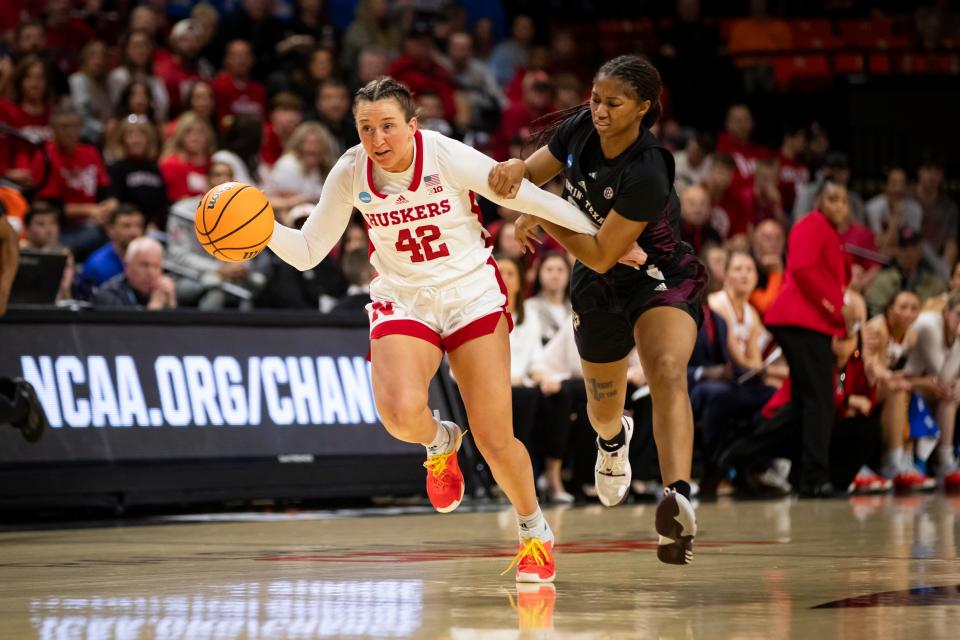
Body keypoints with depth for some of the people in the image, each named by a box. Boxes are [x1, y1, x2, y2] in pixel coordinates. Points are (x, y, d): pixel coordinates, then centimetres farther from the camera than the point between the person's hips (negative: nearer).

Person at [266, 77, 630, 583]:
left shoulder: (448, 157, -18)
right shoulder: (350, 174, -9)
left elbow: (527, 197, -9)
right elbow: (307, 252, -2)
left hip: (473, 296, -1)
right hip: (402, 302, 2)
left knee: (495, 441, -6)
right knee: (400, 413, -29)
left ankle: (535, 532, 23)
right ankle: (440, 442, 10)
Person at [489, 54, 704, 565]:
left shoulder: (647, 175, -31)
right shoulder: (580, 130, -12)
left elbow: (601, 256, -27)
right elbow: (533, 175, 3)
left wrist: (540, 217, -24)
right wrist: (515, 168, -22)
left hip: (662, 279, -6)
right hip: (598, 291, 6)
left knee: (667, 370, -35)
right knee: (603, 406, 21)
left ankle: (676, 501, -54)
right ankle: (613, 439, 61)